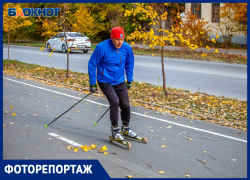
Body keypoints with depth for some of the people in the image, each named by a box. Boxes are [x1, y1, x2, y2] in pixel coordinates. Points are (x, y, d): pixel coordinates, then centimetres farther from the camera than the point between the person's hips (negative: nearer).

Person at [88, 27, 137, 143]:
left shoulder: (127, 48, -5)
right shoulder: (102, 48, -18)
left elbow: (129, 64, 13)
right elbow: (92, 64, -9)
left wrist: (129, 80, 16)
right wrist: (92, 84, -8)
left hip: (120, 82, 5)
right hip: (105, 82, -4)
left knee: (125, 105, 2)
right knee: (114, 102, -22)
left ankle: (126, 128, 29)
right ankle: (115, 130, -7)